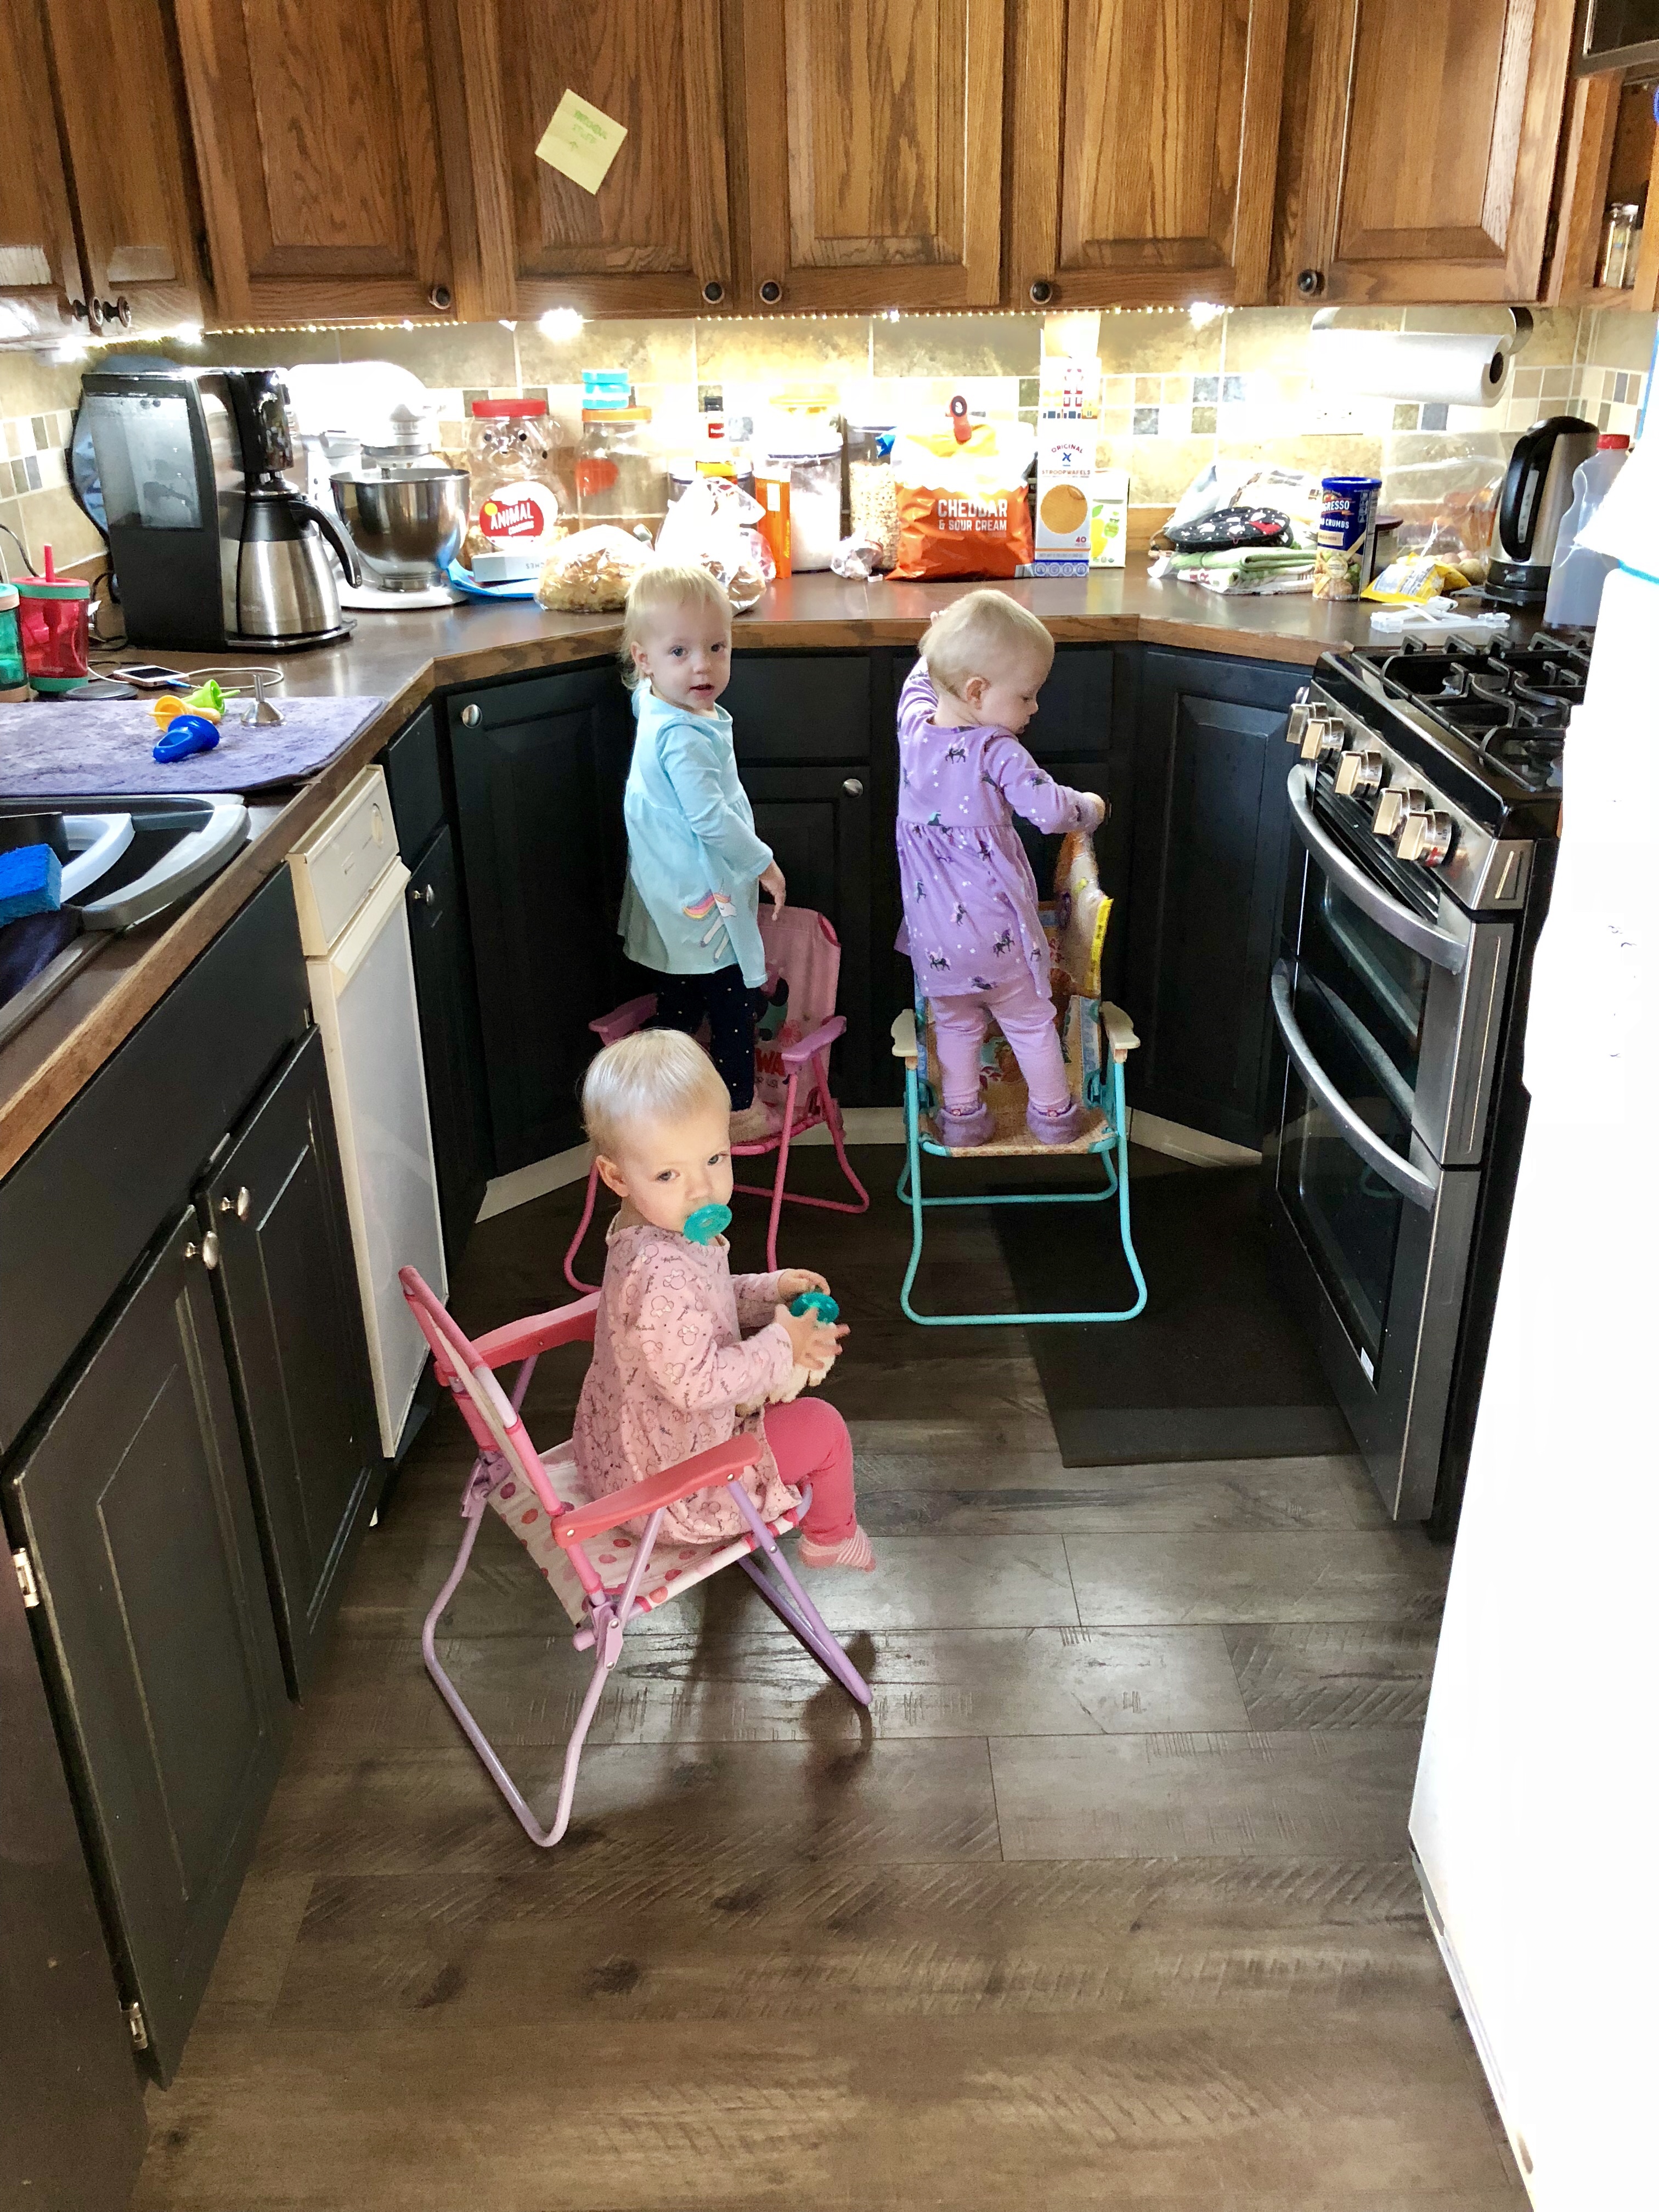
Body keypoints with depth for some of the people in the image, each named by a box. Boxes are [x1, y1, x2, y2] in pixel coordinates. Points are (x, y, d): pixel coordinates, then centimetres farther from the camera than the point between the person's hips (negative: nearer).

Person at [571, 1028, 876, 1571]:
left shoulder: (662, 1230, -7)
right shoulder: (661, 1273, -38)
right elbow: (699, 1383, -35)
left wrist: (771, 1290, 3)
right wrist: (782, 1346, -22)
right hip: (669, 1481, -9)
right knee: (823, 1428, 6)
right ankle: (831, 1538, 35)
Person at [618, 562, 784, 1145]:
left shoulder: (656, 705, 4)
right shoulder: (682, 737, -26)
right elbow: (711, 818, -27)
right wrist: (763, 863, -16)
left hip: (676, 905, 10)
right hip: (704, 899, -10)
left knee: (679, 1005, 20)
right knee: (732, 1006, 4)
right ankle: (738, 1111, 17)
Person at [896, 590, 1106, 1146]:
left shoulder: (914, 726, -3)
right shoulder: (997, 752, -20)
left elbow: (921, 677, 20)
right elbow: (1050, 809, -23)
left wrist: (948, 642, 31)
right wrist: (1091, 808, -3)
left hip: (934, 930, 4)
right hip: (997, 927, -4)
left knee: (955, 1023, 22)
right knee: (1031, 1020, 17)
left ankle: (962, 1115, 30)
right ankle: (1052, 1112, 31)